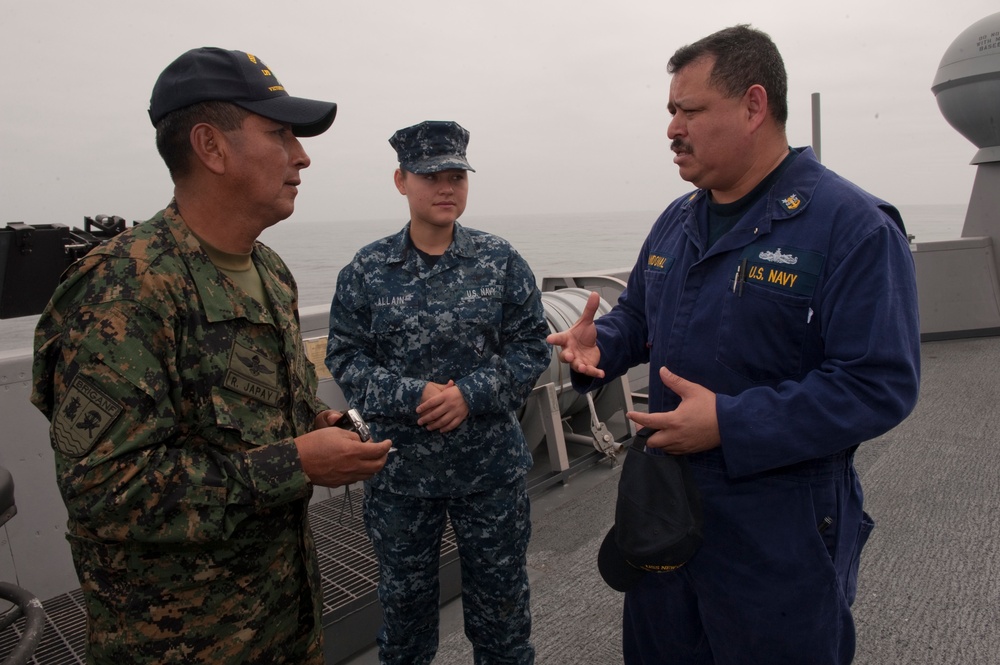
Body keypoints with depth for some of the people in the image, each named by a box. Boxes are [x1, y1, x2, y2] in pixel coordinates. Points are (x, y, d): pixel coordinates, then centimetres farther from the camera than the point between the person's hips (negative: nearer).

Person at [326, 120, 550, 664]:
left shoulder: (500, 261, -3)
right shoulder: (366, 270, -3)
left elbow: (531, 346, -3)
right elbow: (345, 358, -3)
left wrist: (471, 394, -17)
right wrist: (412, 397, -18)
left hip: (492, 469, 0)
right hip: (399, 471, 1)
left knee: (500, 599, 18)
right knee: (404, 600, 21)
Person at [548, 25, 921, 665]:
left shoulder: (854, 227, -17)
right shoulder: (676, 221, 6)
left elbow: (881, 385, -22)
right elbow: (636, 315, 17)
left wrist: (731, 424, -26)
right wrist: (598, 344, -6)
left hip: (780, 533, -6)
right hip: (664, 511, 7)